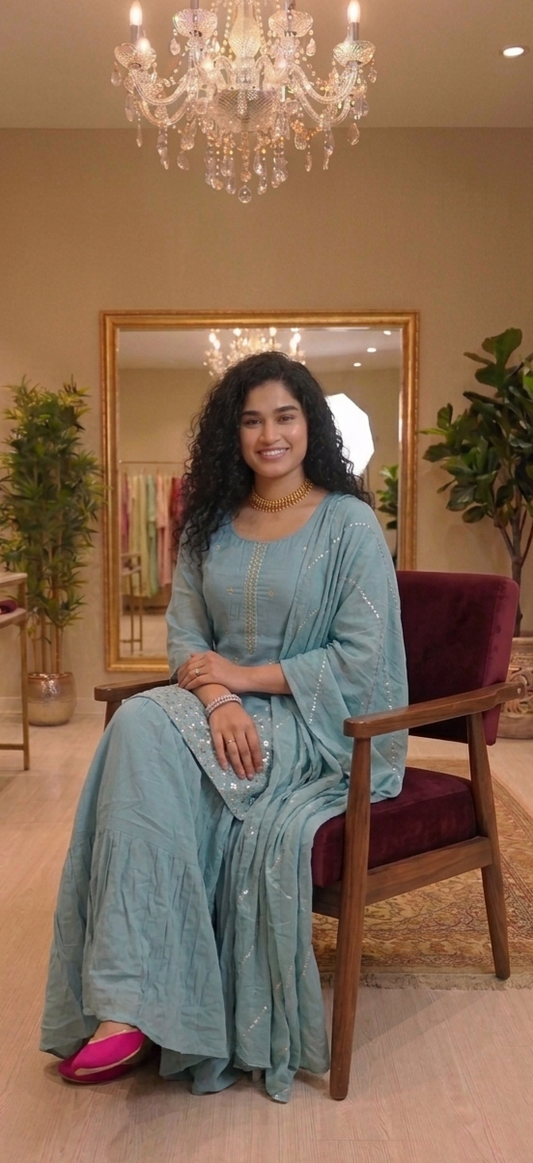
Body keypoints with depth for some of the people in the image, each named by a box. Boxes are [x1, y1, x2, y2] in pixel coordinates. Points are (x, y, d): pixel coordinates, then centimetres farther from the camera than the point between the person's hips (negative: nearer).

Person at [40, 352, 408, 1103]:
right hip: (227, 713, 5)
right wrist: (216, 698, -18)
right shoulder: (211, 524, 10)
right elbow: (184, 632, 4)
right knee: (138, 726, -28)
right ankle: (131, 1002, -26)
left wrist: (243, 676, -14)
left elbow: (361, 659, -10)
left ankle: (130, 1006, -25)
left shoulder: (349, 522, -5)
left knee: (151, 736, -29)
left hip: (317, 723, -5)